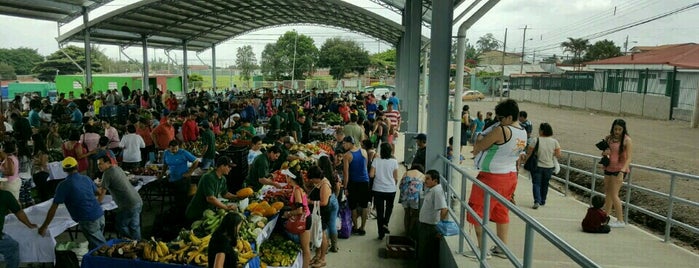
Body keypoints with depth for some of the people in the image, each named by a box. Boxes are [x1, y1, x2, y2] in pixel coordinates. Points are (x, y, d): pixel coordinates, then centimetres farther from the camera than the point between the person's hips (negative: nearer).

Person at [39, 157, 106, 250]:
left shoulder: (64, 185, -7)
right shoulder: (86, 178, 9)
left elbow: (53, 208, -5)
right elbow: (98, 193, 27)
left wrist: (44, 227, 4)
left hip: (88, 221, -5)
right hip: (100, 215, 6)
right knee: (94, 245, 22)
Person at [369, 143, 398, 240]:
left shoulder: (376, 161, -7)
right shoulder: (394, 161, -8)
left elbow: (371, 174, -10)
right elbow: (396, 178, -4)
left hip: (378, 189, 0)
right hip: (390, 189, 0)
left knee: (379, 211, 10)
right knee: (389, 206, 25)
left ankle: (381, 233, 16)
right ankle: (385, 223, 4)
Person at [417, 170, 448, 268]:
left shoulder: (437, 191, -23)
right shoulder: (430, 189, 7)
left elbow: (444, 209, -32)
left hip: (430, 228, -10)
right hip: (424, 225, 10)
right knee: (421, 251, 22)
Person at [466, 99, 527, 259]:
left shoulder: (501, 131, -22)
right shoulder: (523, 133, 5)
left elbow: (478, 147, -15)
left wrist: (476, 151, 7)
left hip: (492, 177, -8)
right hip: (511, 176, 9)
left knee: (478, 211, 3)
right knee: (501, 212, 19)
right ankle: (502, 248, 27)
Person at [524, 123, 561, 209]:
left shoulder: (535, 141, -14)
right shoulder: (554, 142, -5)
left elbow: (529, 153, -11)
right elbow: (558, 154, -1)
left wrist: (526, 163, 3)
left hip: (537, 166, -3)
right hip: (549, 167, 3)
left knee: (536, 184, 1)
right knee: (545, 185, 18)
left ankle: (537, 201, -15)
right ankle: (542, 201, 30)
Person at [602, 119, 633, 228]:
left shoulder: (627, 140, -11)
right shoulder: (609, 138, 6)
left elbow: (628, 158, -15)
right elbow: (603, 153, 17)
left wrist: (622, 171, -28)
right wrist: (605, 153, -7)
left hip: (619, 169, -6)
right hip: (609, 168, 6)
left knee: (614, 194, -9)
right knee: (608, 193, 13)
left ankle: (620, 221, 0)